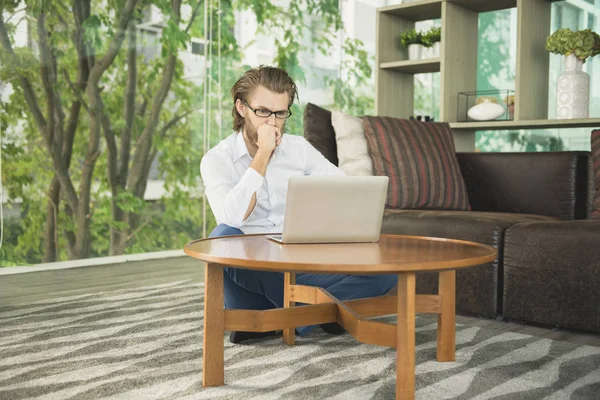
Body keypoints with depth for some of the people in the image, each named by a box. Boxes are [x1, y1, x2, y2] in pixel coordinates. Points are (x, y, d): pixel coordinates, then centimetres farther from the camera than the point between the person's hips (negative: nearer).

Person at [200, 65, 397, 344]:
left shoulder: (299, 148, 7)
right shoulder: (216, 159, -4)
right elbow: (232, 219, -22)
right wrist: (263, 153, -19)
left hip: (304, 266, 3)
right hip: (251, 271, -3)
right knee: (223, 236, -36)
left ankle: (266, 318, -17)